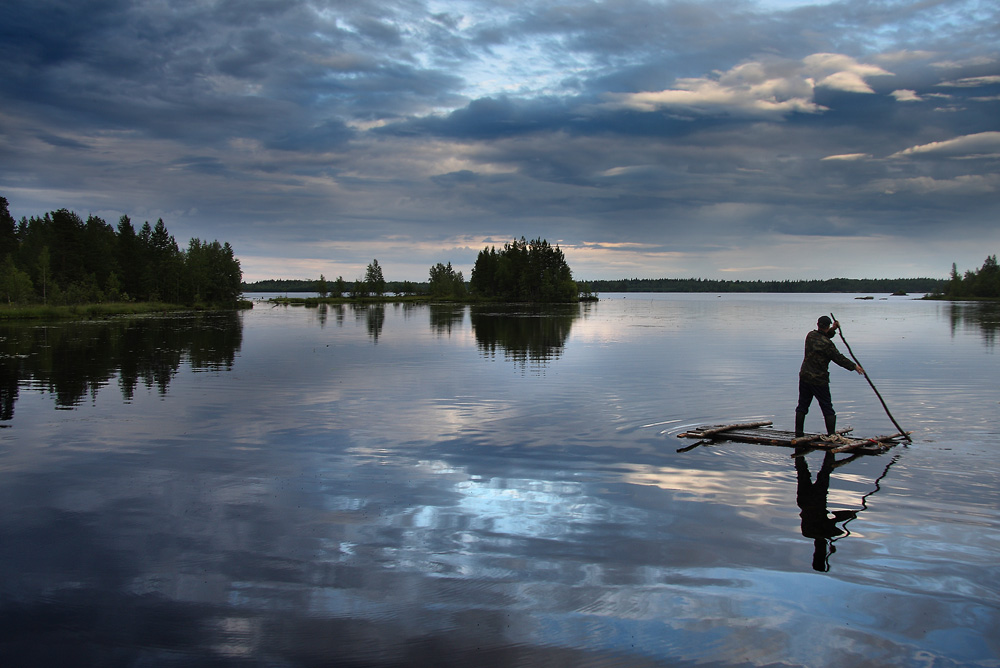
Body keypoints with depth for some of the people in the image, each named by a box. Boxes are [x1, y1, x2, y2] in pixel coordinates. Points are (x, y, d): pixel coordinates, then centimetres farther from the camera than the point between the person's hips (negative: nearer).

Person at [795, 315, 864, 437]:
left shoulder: (810, 335, 2)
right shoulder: (826, 343, -18)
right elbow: (838, 358, -11)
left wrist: (832, 330, 10)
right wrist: (854, 366, 1)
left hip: (804, 376, 6)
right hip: (819, 380, -6)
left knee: (802, 406, 13)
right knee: (827, 408, 4)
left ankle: (798, 433, 15)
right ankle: (832, 435, 3)